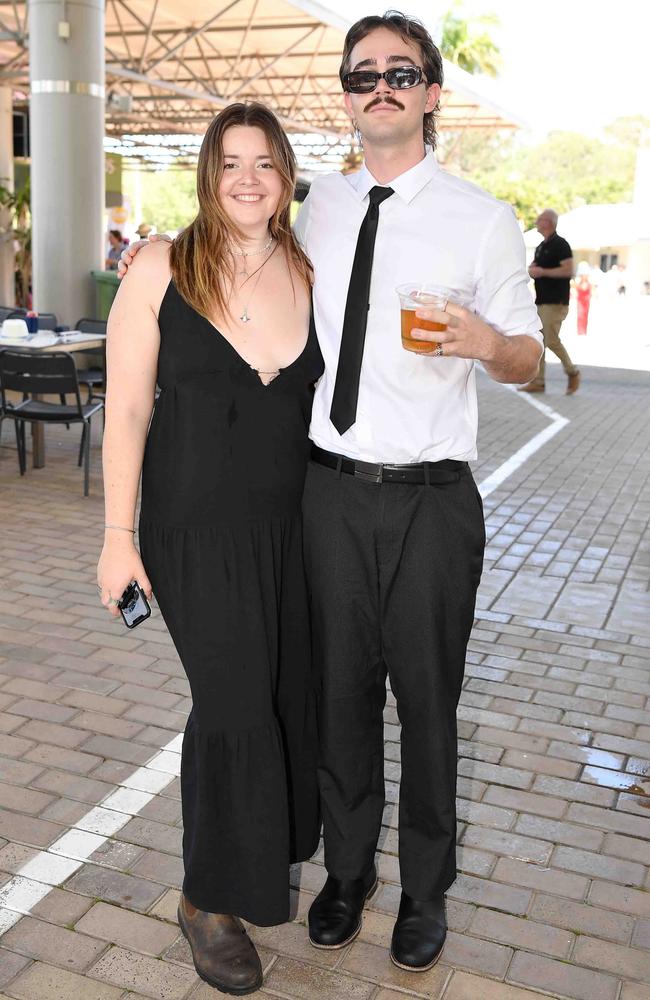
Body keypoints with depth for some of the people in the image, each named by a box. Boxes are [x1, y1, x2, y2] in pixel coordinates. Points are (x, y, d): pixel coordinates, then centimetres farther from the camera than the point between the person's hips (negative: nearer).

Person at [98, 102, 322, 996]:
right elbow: (126, 409, -4)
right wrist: (119, 536, -7)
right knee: (235, 699, -5)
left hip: (291, 522, 4)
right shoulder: (161, 272, -4)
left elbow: (327, 403, 10)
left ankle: (269, 853, 36)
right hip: (196, 525, -4)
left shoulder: (310, 278, 6)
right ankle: (211, 899, 17)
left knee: (288, 693, 10)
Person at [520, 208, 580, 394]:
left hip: (556, 302, -9)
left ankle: (572, 373, 9)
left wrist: (542, 271, -18)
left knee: (551, 340, -10)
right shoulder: (541, 247, 18)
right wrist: (531, 270, 5)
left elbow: (568, 270, -19)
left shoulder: (560, 245, -10)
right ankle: (538, 382, 7)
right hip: (542, 301, 9)